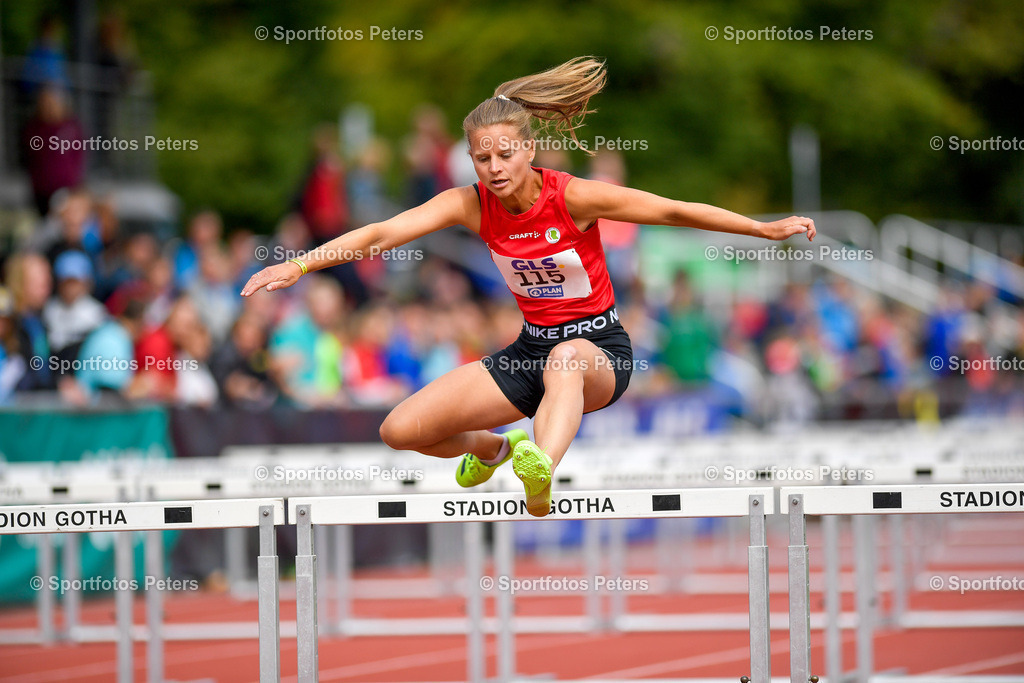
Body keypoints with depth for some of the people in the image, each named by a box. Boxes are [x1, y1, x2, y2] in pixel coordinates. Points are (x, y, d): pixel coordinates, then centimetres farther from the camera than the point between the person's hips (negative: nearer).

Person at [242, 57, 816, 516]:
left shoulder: (574, 198, -18)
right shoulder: (472, 205, -8)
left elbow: (674, 211, -13)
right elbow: (384, 233, -16)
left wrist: (767, 229, -11)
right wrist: (298, 265, -26)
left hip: (600, 349, -5)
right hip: (532, 347, 5)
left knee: (565, 361, -44)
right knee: (402, 430, -4)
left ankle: (542, 476, -73)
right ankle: (492, 447, 29)